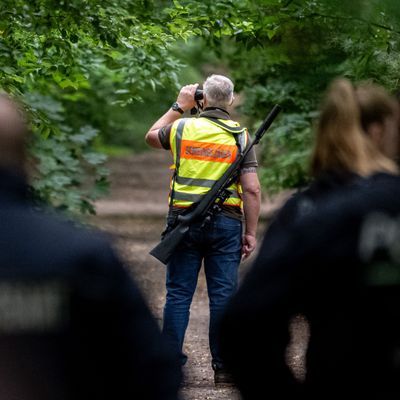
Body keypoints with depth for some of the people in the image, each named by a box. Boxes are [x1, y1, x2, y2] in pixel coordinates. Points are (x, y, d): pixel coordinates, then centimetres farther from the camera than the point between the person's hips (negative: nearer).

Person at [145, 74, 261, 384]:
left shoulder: (183, 127, 1)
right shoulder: (240, 136, 0)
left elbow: (152, 136, 24)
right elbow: (252, 189, -5)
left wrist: (179, 106, 29)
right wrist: (251, 233, 1)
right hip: (225, 223, 0)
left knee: (178, 294, 5)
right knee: (223, 295, 3)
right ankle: (223, 367, 3)